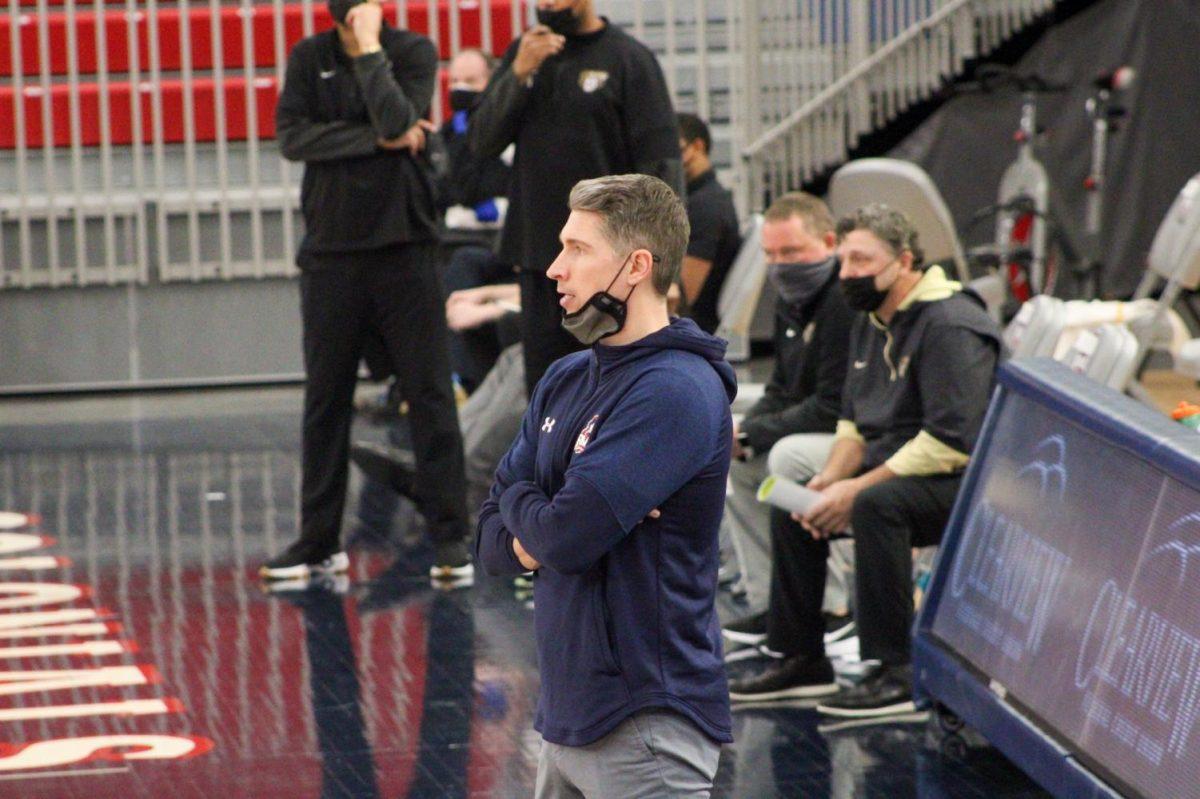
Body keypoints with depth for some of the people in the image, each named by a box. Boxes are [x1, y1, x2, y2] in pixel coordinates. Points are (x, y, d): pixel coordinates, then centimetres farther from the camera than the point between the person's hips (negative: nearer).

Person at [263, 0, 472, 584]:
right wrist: (376, 140, -12)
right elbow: (292, 137, -6)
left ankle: (450, 540, 1)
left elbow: (397, 120, -16)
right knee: (325, 399, 7)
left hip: (403, 245, -2)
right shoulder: (310, 58, 8)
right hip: (331, 250, 2)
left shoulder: (413, 51, 1)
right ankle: (319, 541, 14)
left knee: (429, 394, -3)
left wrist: (368, 47, -12)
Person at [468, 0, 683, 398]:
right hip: (538, 256, 5)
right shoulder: (524, 52, 11)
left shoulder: (629, 58, -5)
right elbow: (482, 142, 4)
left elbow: (660, 164, -8)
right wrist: (519, 74, -12)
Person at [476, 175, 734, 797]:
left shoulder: (676, 391, -16)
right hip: (565, 720, 8)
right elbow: (491, 542, 11)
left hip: (645, 722, -8)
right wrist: (538, 534, -11)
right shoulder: (564, 382, 11)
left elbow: (565, 536, -23)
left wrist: (520, 502, 0)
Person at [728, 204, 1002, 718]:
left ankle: (896, 674, -32)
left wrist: (858, 488, -25)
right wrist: (832, 477, -3)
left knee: (877, 504, -35)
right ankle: (802, 660, 11)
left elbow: (951, 441, -26)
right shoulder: (872, 321, 12)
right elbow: (853, 420, 19)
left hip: (961, 483, -10)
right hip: (892, 473, 10)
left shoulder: (949, 327, -18)